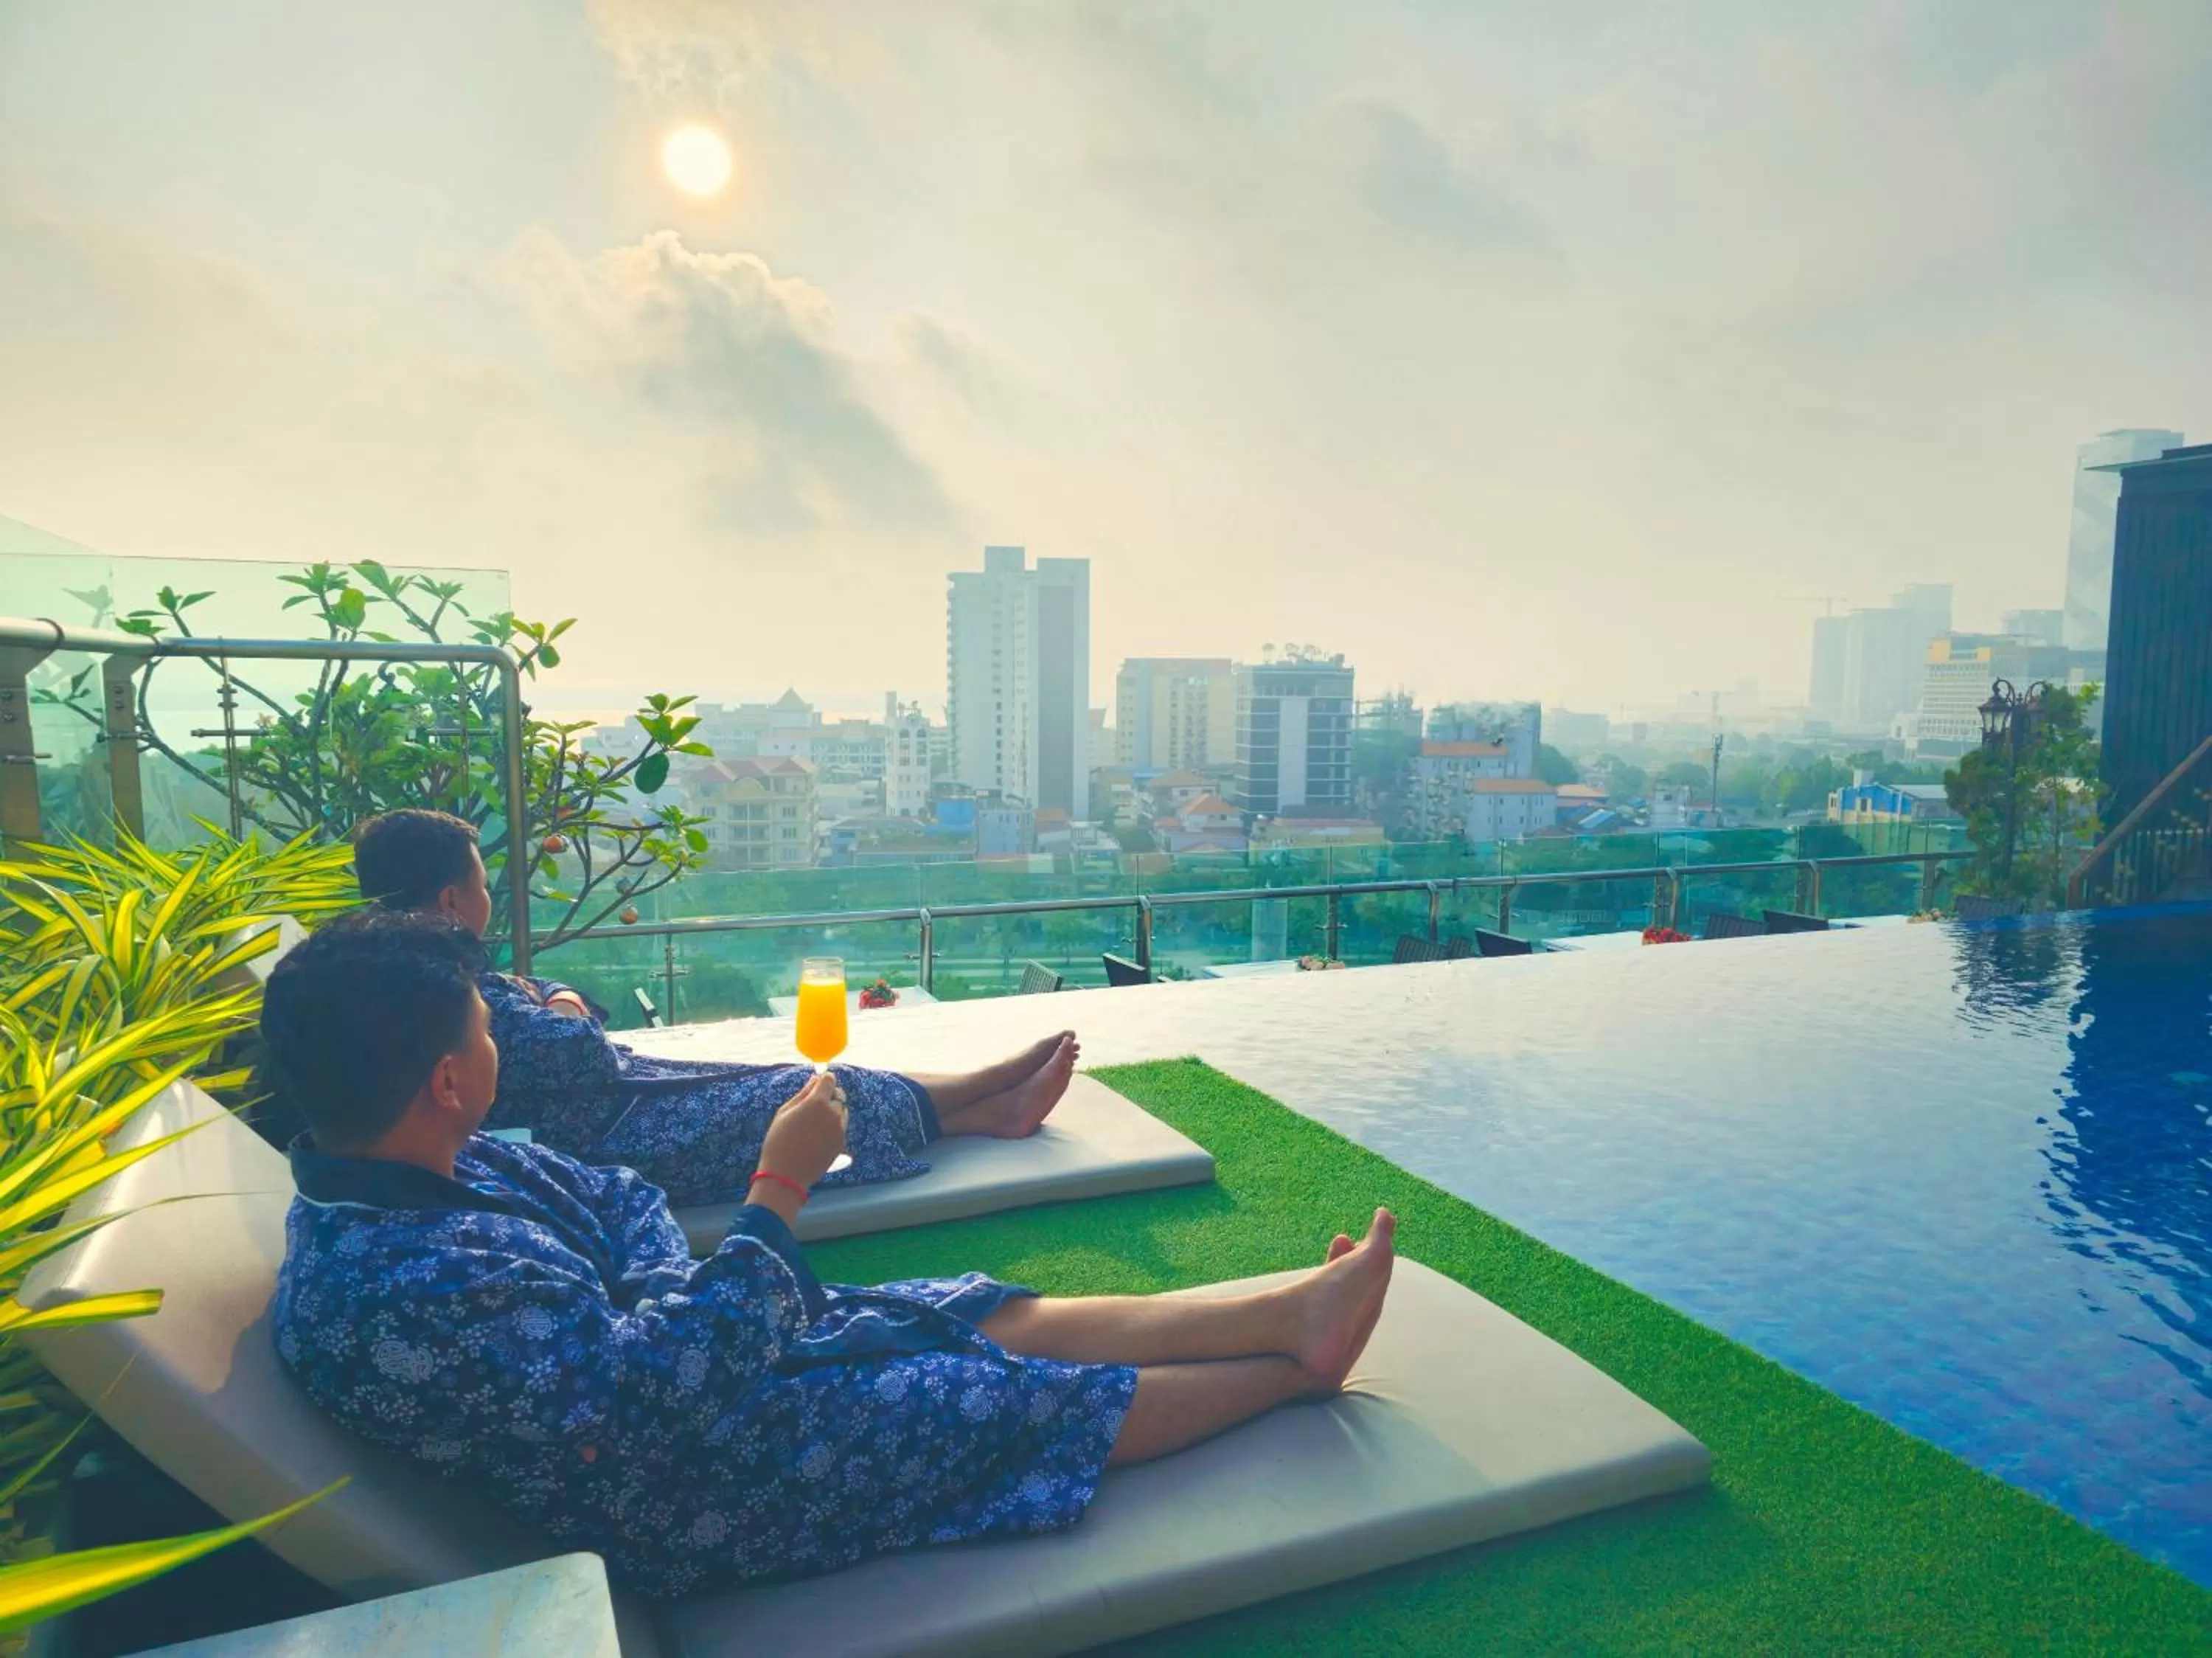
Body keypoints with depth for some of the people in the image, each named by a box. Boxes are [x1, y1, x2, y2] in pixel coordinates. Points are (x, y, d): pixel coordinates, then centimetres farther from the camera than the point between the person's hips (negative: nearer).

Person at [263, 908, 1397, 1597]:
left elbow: (610, 1196, 11)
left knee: (1013, 1323, 5)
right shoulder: (401, 1290, -35)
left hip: (713, 1350, 9)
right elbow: (665, 1392, -34)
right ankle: (1294, 1370, 18)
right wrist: (779, 1194, -31)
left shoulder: (417, 1168, -3)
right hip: (697, 1499, -8)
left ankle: (1291, 1315, 15)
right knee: (1048, 1404, -2)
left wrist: (663, 1304, -6)